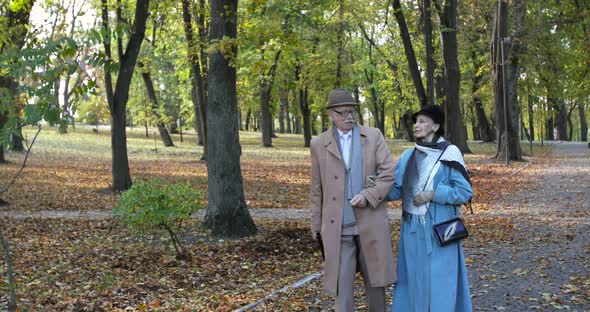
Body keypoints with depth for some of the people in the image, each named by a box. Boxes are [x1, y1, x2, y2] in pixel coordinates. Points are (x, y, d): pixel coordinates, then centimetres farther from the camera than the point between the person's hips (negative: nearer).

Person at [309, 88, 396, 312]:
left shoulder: (374, 136, 4)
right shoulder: (319, 144, 5)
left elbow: (388, 173, -2)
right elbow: (316, 189, 10)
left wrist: (368, 195, -16)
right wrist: (316, 224, 12)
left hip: (370, 222, 1)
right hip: (338, 226, 0)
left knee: (375, 280, 12)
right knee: (342, 285, -1)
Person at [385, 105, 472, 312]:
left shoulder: (450, 153, -6)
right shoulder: (409, 156, 8)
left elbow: (464, 192, -7)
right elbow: (395, 190, 4)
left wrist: (433, 194, -16)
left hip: (439, 229, -5)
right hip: (413, 229, 5)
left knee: (440, 281, -1)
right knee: (414, 279, 9)